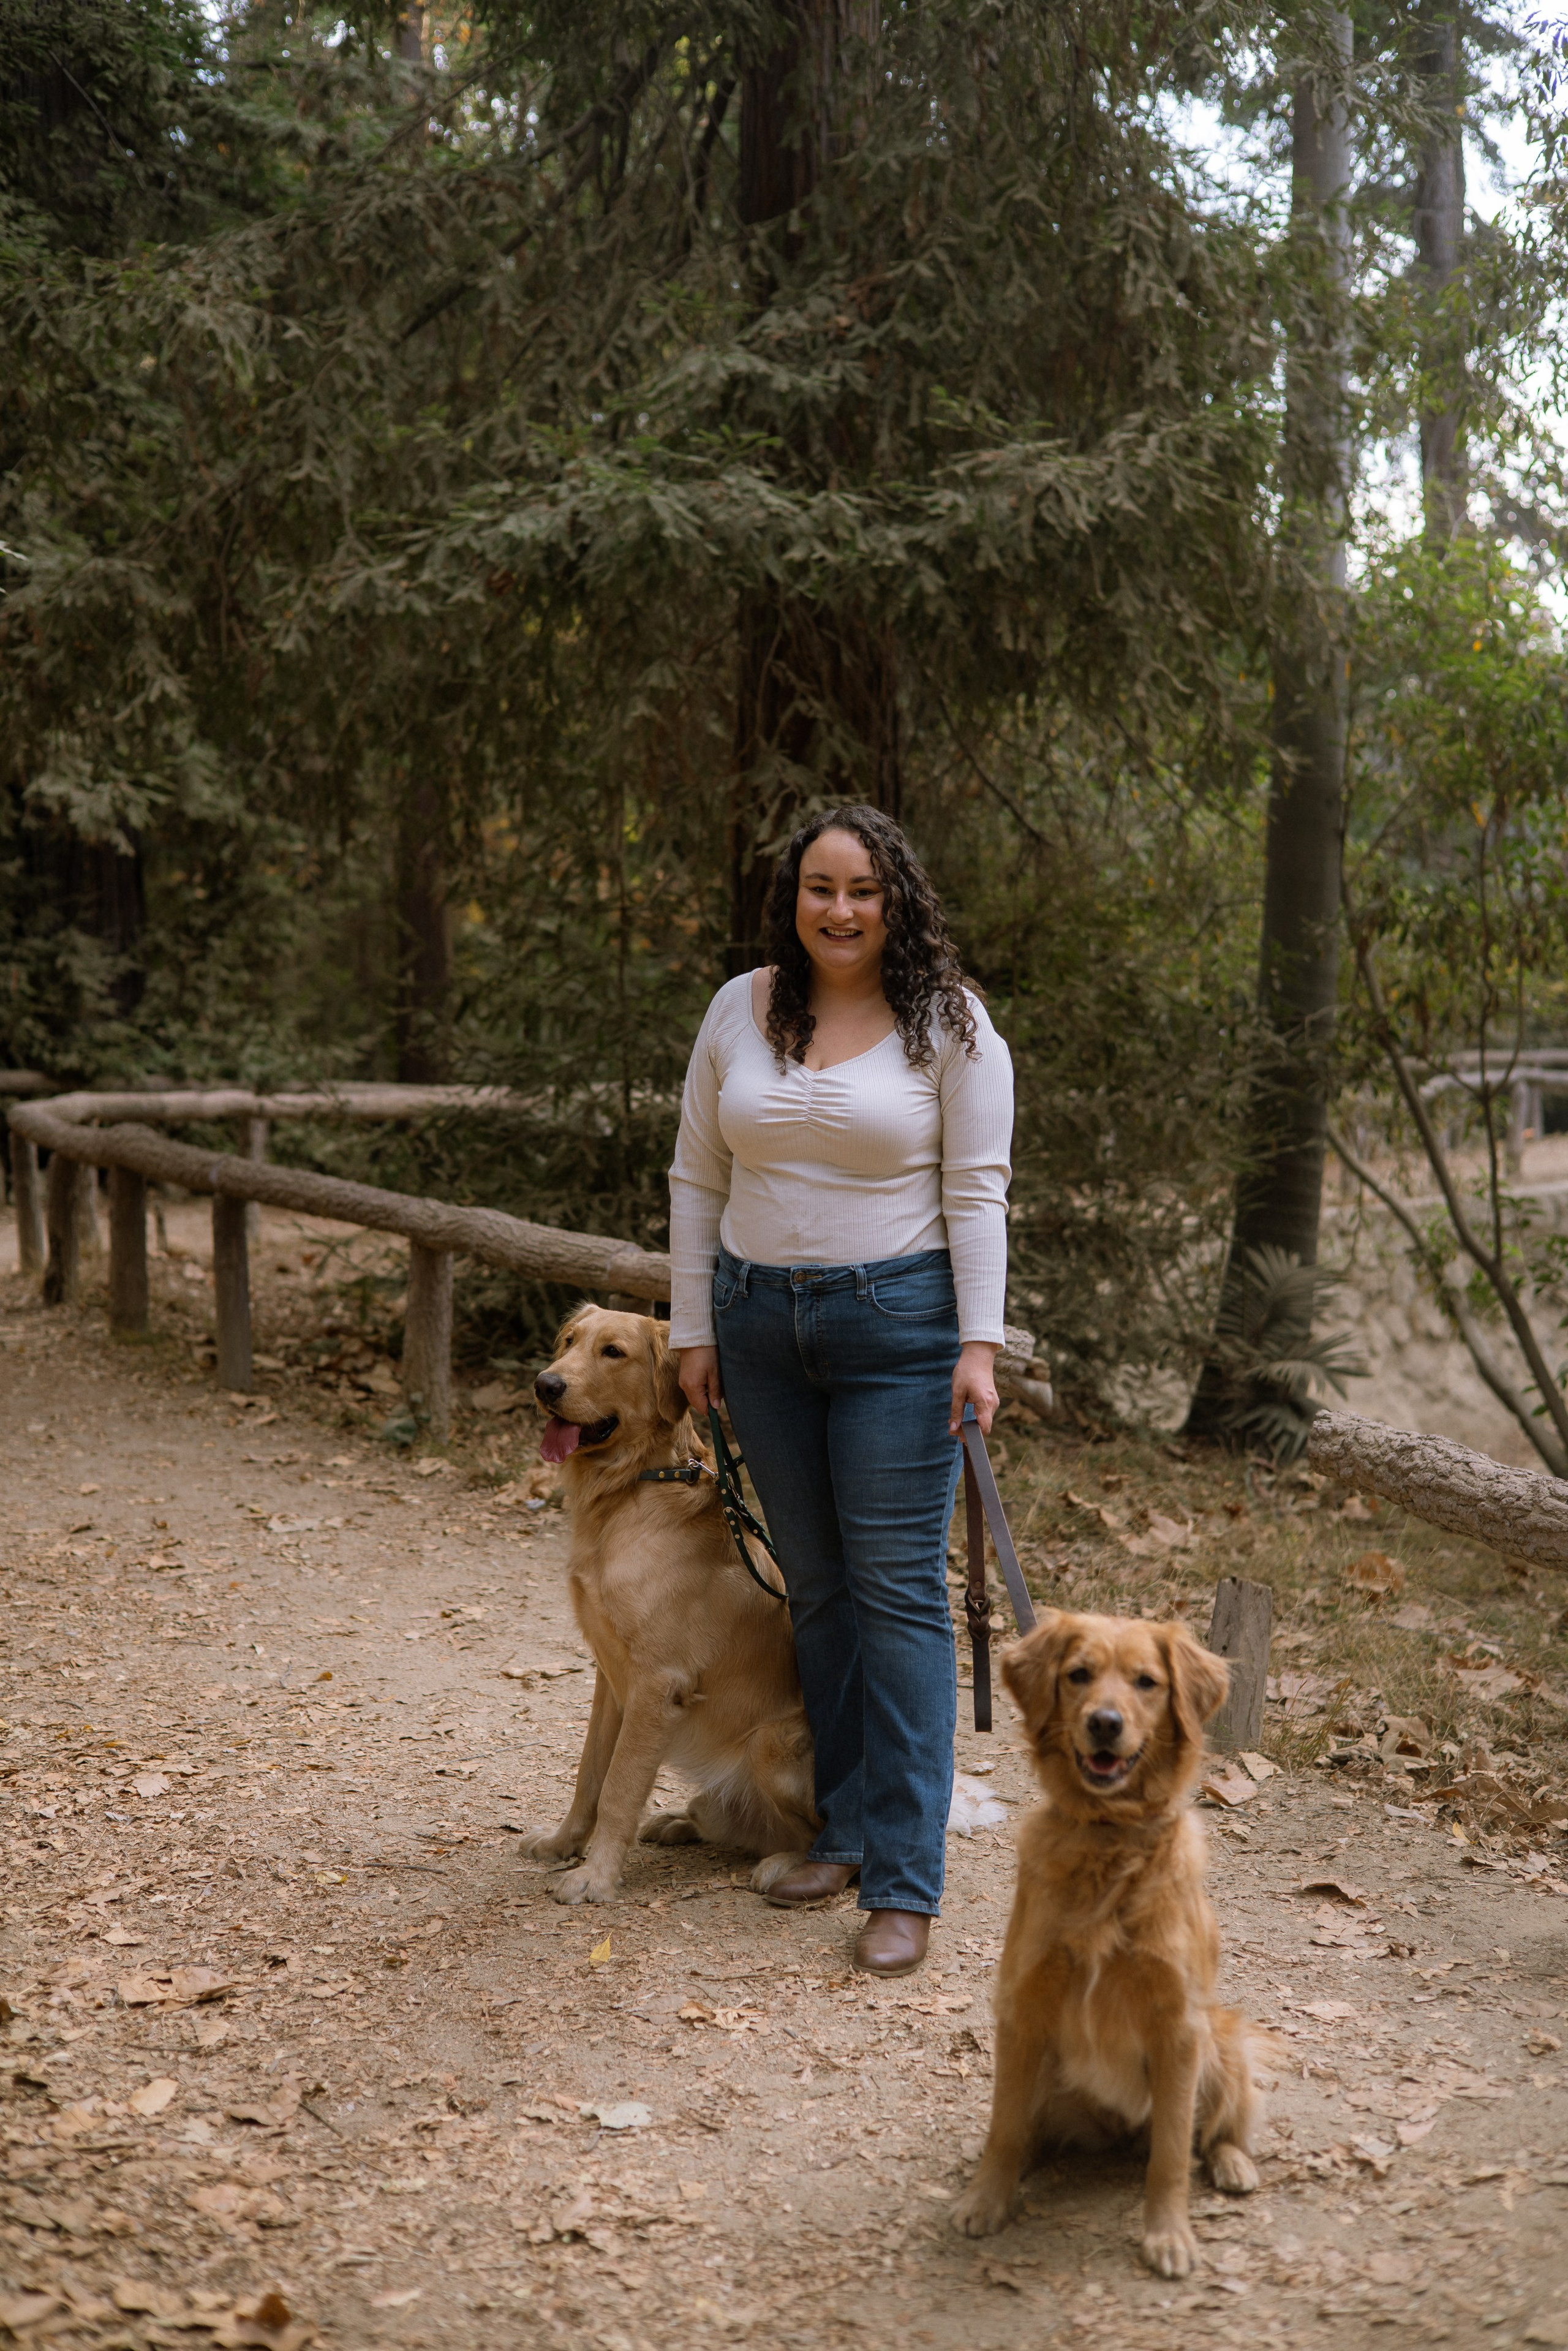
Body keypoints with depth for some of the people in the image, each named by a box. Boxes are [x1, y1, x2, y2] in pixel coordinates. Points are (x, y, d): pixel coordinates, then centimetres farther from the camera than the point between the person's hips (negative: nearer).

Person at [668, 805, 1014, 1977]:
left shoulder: (949, 1023, -4)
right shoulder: (739, 1011, 6)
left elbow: (977, 1190, -6)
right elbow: (697, 1179, 10)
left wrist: (979, 1343, -13)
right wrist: (695, 1330, 7)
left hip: (898, 1322, -4)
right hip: (761, 1319, 4)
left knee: (899, 1587, -6)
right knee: (815, 1584, 11)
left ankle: (905, 1880, -2)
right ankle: (846, 1826, 24)